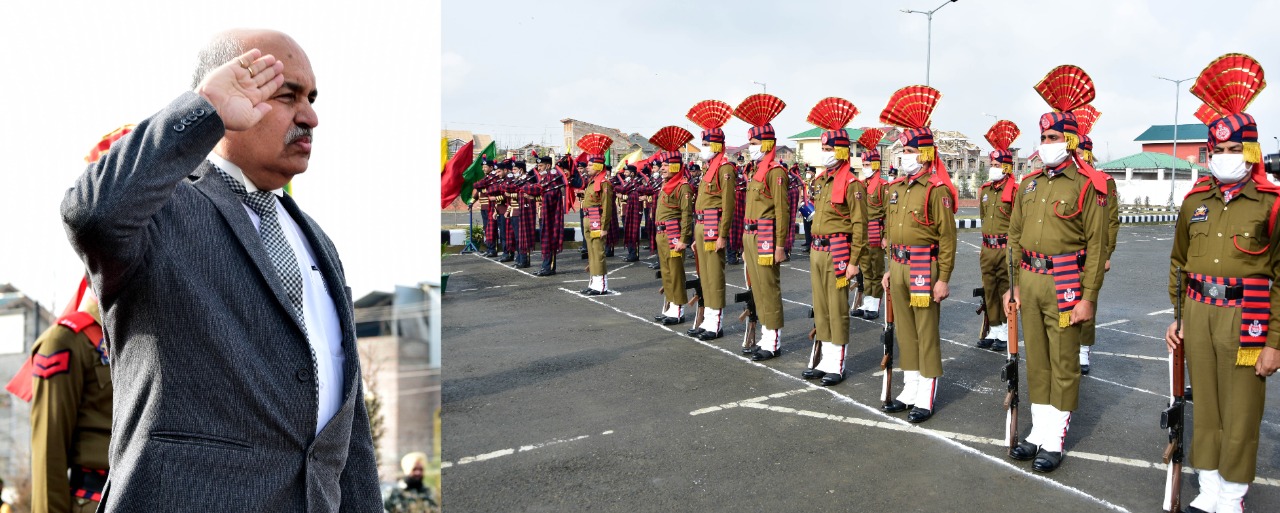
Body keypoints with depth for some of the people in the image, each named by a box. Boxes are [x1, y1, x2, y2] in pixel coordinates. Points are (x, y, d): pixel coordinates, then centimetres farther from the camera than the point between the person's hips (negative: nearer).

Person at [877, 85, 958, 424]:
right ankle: (910, 391, 25)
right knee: (905, 331, 14)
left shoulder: (937, 189, -11)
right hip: (899, 267, 8)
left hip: (924, 269, -7)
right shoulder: (896, 188, 12)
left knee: (926, 333, 1)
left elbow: (947, 238, -12)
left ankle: (926, 398, 10)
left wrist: (943, 279, -15)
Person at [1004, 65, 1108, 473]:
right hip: (1029, 280, 6)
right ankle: (1039, 431, 25)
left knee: (1063, 363, 3)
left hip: (1064, 282, -6)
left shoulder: (1087, 185, -7)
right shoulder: (1029, 184, 11)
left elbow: (1096, 244, -10)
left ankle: (1055, 441, 14)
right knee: (1036, 359, 13)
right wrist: (1013, 284, 9)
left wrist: (1088, 297, -13)